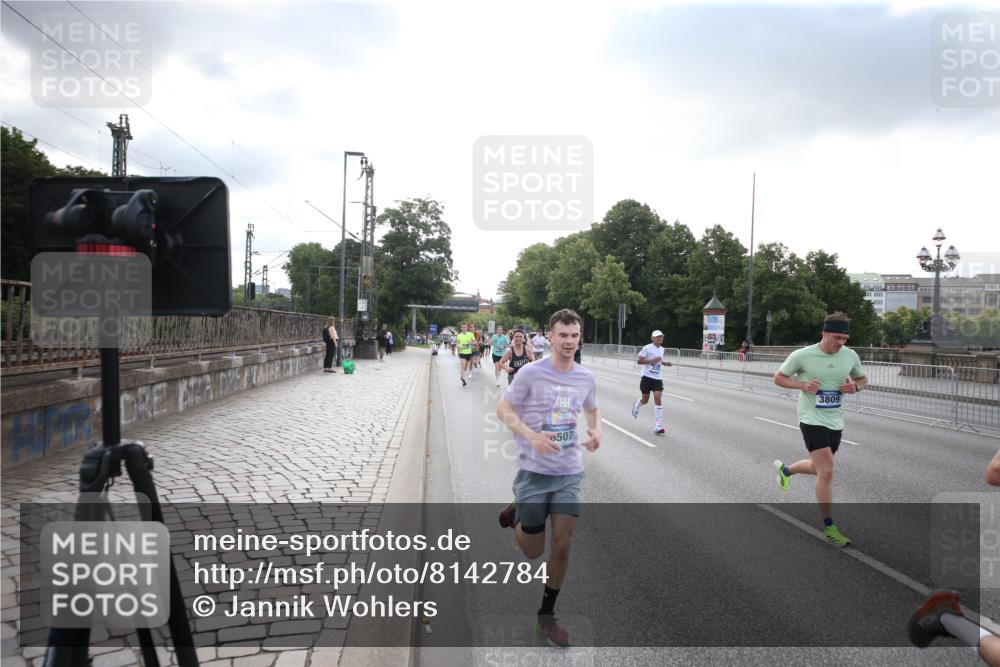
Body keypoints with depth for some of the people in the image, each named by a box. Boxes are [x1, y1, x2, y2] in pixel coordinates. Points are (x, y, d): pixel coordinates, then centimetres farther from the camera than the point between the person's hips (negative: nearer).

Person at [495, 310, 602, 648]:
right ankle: (516, 515, 39)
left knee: (561, 548, 3)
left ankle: (547, 616, 23)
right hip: (534, 472, -3)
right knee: (533, 551, 6)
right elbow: (503, 410, -9)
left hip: (570, 474, 3)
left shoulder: (586, 378, 0)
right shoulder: (531, 373, -13)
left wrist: (596, 431, -4)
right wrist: (532, 436, -25)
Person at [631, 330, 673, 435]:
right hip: (647, 377, -4)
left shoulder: (662, 349, 11)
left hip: (658, 378, 4)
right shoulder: (647, 348, -10)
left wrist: (665, 363, 8)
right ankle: (636, 405, 47)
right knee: (645, 400, 8)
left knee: (658, 400, -10)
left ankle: (658, 426, -11)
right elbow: (638, 361, -13)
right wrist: (652, 360, -22)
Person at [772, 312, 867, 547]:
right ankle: (829, 527, -4)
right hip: (812, 420, -6)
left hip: (836, 422, 6)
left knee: (820, 469, 20)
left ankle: (785, 470, 51)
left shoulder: (851, 356, -1)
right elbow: (778, 377, -2)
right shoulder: (802, 355, -13)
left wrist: (855, 386, -7)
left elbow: (862, 378, 17)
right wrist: (802, 384, -20)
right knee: (827, 471, -15)